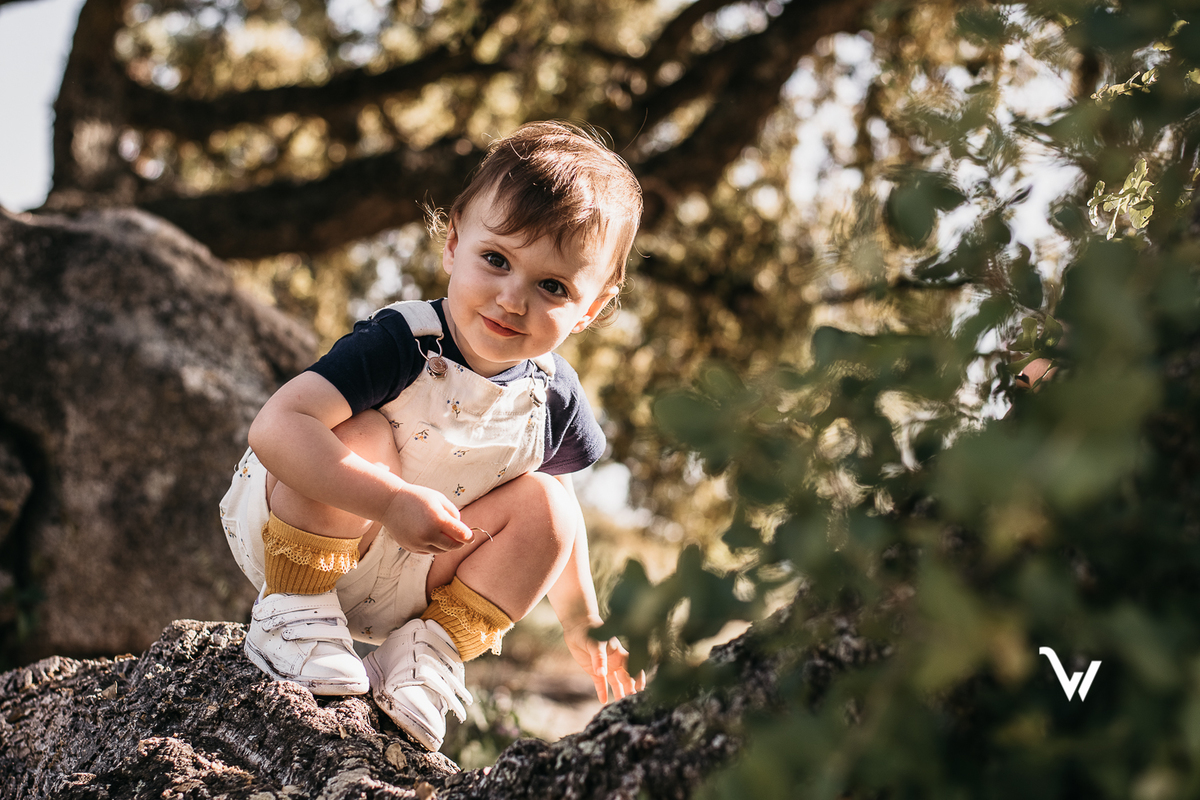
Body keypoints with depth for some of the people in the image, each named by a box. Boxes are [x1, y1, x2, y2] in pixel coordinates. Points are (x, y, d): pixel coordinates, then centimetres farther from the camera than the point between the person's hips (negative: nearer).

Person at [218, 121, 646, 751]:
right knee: (362, 436, -31)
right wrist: (394, 501, -44)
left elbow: (545, 522, 11)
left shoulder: (554, 400, -9)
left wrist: (582, 623, 14)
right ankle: (292, 610, -18)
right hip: (286, 534, -5)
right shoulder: (402, 345, -28)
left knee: (544, 503, -12)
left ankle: (431, 650, -8)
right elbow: (276, 427, -40)